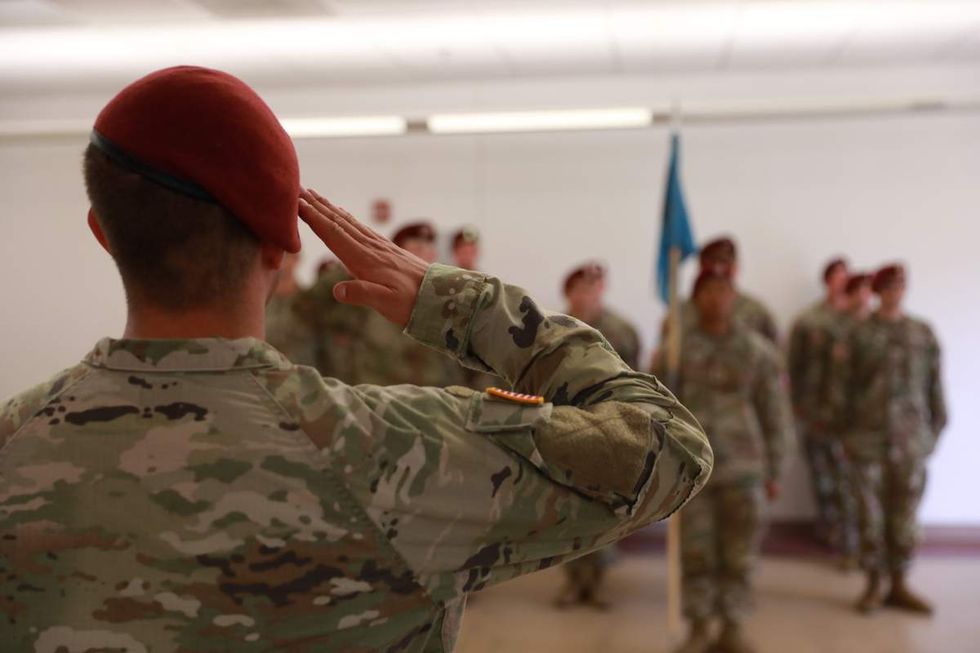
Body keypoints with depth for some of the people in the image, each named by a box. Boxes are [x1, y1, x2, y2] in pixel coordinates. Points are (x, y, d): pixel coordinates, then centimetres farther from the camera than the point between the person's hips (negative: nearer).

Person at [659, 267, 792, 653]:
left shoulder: (759, 351, 0)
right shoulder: (677, 349, 1)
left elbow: (776, 414, 3)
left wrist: (773, 472, 1)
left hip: (743, 468, 0)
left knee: (739, 552, 4)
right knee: (696, 551, 4)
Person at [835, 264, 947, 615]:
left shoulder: (923, 333, 6)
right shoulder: (861, 333, 3)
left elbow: (934, 384, 7)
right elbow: (848, 384, 4)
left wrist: (936, 427, 4)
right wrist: (847, 429, 4)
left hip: (910, 439, 1)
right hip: (869, 437, -1)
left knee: (904, 514, 4)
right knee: (870, 511, 3)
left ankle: (900, 586, 15)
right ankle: (874, 585, 14)